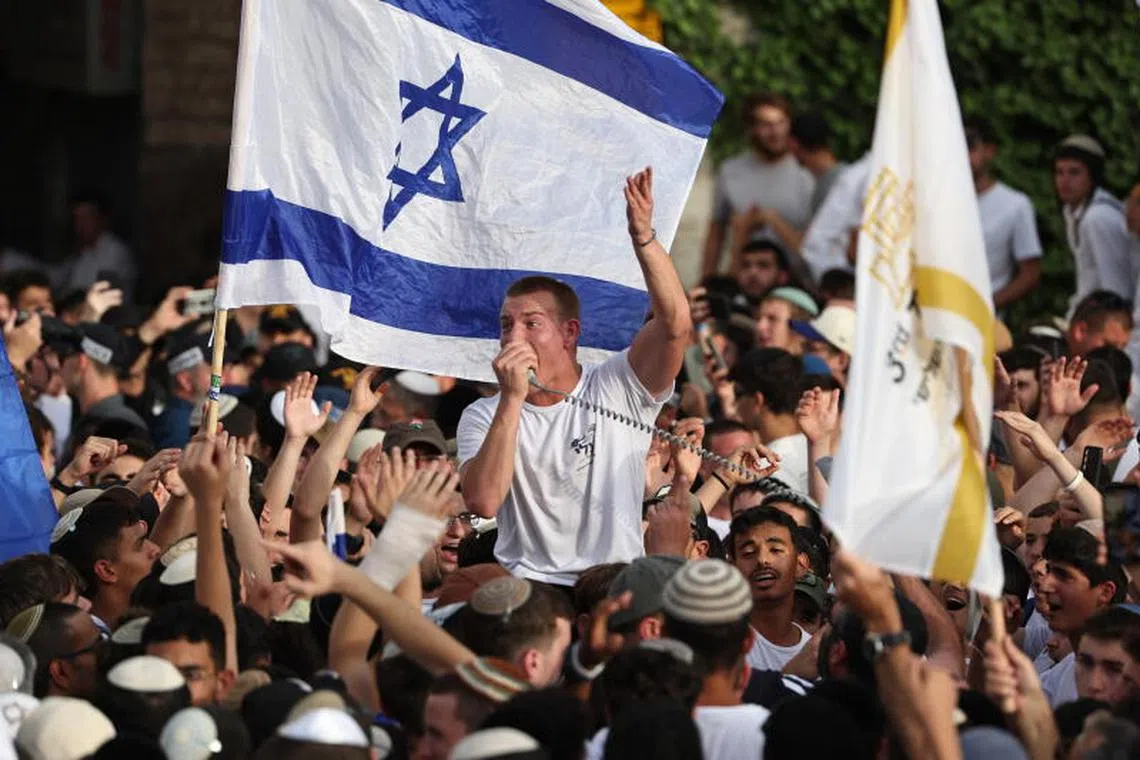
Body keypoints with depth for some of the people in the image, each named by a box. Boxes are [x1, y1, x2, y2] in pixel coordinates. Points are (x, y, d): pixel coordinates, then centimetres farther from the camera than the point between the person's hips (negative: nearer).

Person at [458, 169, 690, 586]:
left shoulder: (619, 388, 2)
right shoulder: (483, 416, 6)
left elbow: (675, 324, -14)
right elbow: (483, 502, -12)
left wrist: (643, 237, -26)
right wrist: (512, 400, -16)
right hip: (523, 586, 1)